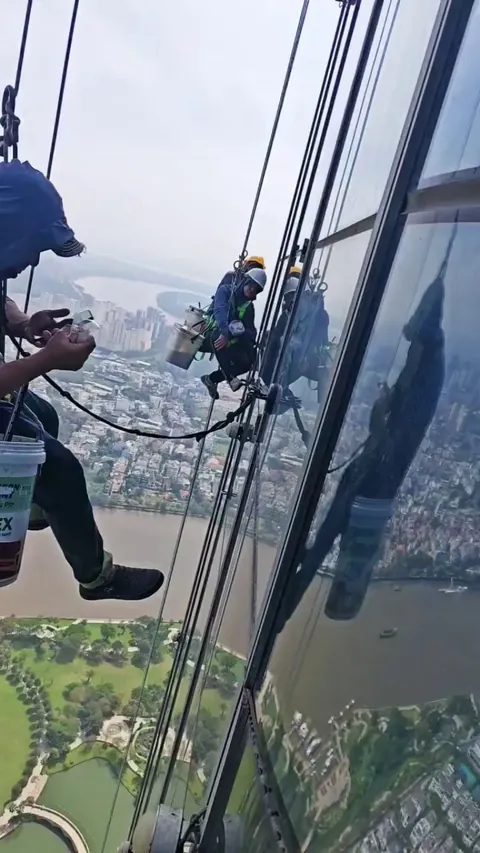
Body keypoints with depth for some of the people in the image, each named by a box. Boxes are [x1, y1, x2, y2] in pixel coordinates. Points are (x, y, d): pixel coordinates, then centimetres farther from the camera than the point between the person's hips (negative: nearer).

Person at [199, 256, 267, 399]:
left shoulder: (248, 306, 9)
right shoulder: (225, 290, -4)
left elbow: (251, 332, -2)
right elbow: (220, 311, -24)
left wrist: (242, 332, -26)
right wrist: (225, 332, -40)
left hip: (229, 340, 5)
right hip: (210, 335, -5)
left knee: (248, 361, -5)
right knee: (218, 335, -31)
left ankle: (211, 379, 8)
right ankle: (231, 379, -23)